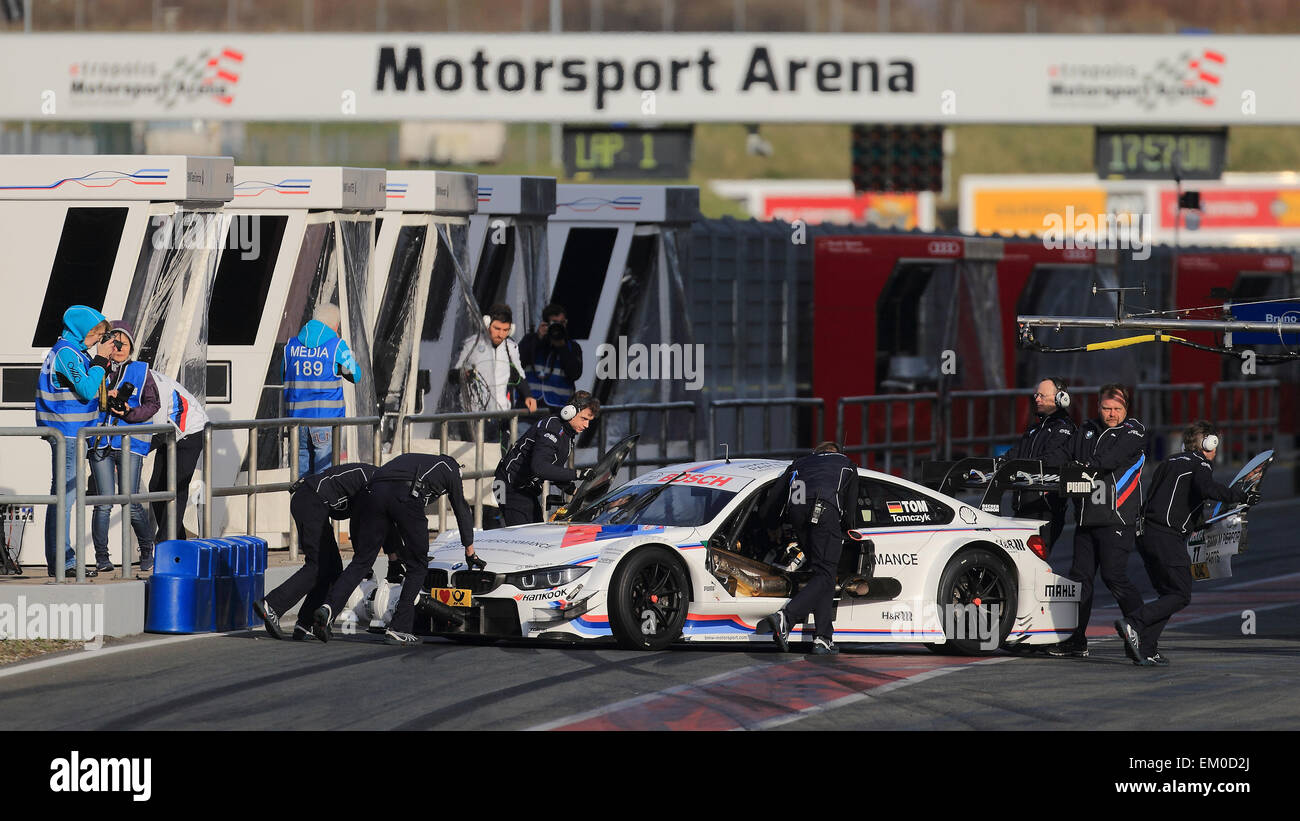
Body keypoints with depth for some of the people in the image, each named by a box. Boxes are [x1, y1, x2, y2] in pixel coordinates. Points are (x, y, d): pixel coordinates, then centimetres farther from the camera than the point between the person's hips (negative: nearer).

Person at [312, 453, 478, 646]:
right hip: (407, 497, -4)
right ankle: (398, 629, 4)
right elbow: (462, 511, 36)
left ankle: (329, 607, -15)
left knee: (361, 561, 7)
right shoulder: (451, 469, 31)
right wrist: (470, 553, 47)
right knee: (417, 567, 11)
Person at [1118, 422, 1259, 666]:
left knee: (1168, 593, 13)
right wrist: (1242, 496, -13)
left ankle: (1145, 648, 2)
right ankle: (1132, 624, -19)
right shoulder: (1199, 465, -2)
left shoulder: (1170, 462, 23)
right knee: (1180, 596, -5)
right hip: (1168, 537, -9)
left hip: (1146, 534, 9)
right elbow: (1207, 489, -22)